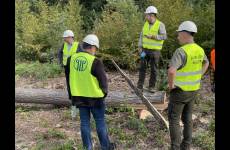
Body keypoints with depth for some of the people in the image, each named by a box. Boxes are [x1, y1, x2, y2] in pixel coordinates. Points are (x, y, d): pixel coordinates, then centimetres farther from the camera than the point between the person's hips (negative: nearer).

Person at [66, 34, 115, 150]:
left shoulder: (71, 59, -2)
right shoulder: (95, 62, -20)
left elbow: (69, 77, 9)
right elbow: (103, 80, -13)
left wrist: (73, 93, 20)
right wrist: (104, 92, 7)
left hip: (79, 97, 5)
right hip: (94, 97, -5)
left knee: (84, 122, 15)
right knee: (100, 122, 12)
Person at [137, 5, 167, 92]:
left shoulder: (160, 25, -9)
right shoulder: (146, 24, 6)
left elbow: (164, 36, -16)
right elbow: (142, 35, 7)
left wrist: (152, 36, -23)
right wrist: (140, 47, -2)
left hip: (155, 51, -4)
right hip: (145, 50, 4)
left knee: (154, 69, 5)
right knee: (142, 68, 1)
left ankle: (151, 86, 19)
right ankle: (139, 87, 5)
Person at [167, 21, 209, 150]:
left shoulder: (181, 51, -26)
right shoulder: (199, 50, 2)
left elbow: (171, 71, -41)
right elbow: (206, 63, 23)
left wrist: (171, 85, -21)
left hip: (179, 91, -7)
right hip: (193, 90, 8)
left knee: (173, 119, 7)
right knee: (187, 118, 19)